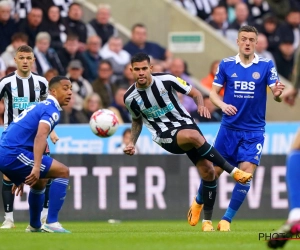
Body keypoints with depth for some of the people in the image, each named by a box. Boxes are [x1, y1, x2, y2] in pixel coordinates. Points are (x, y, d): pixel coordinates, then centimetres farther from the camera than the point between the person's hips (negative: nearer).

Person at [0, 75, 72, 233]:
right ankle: (51, 223, -11)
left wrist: (20, 177, 38)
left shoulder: (40, 107, 25)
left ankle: (35, 226, 42)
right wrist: (36, 166, -36)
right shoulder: (52, 110, -6)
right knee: (62, 172, -7)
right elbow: (40, 136, -25)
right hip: (13, 154, -10)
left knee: (39, 183, 31)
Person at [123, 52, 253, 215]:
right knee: (193, 136, -36)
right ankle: (233, 171, -28)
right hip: (166, 136, -2)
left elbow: (195, 93, 1)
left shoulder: (166, 80, -10)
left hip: (186, 124, 2)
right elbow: (137, 120, 18)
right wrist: (132, 143, 5)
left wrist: (201, 105, -20)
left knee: (208, 171, -11)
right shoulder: (130, 98, -4)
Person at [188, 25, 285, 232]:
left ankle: (226, 220, -4)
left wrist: (278, 93, -36)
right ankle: (199, 203, 28)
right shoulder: (226, 65, 0)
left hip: (254, 131, -1)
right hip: (229, 128, 1)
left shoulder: (266, 66, -4)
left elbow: (275, 92, -12)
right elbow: (213, 92, 4)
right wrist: (222, 105, -17)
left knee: (246, 173, -13)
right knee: (214, 171, 1)